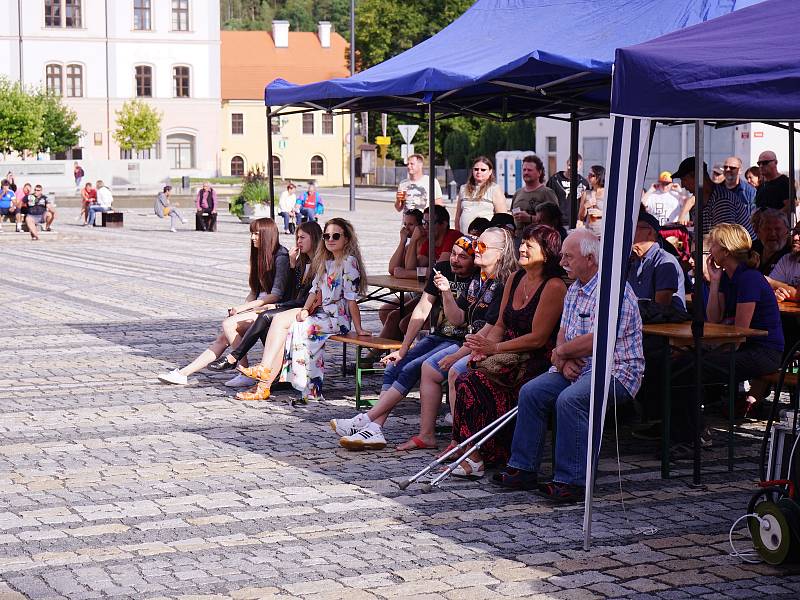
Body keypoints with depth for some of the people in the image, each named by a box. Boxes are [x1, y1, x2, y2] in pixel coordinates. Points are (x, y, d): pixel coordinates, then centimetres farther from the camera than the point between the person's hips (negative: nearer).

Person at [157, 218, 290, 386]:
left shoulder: (280, 257, -9)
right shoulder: (260, 256, 19)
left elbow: (277, 294, -16)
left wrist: (243, 307, -16)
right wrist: (240, 309, 0)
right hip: (258, 307, 8)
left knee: (228, 324, -24)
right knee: (223, 338, -7)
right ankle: (183, 373, -11)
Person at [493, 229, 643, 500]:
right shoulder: (575, 289, 16)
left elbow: (595, 340, -23)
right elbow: (564, 332, 16)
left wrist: (560, 352, -6)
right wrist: (564, 361, -6)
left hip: (615, 371, -9)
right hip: (576, 367, 9)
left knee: (570, 399, -32)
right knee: (531, 392, -8)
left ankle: (570, 482, -27)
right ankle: (524, 469, -2)